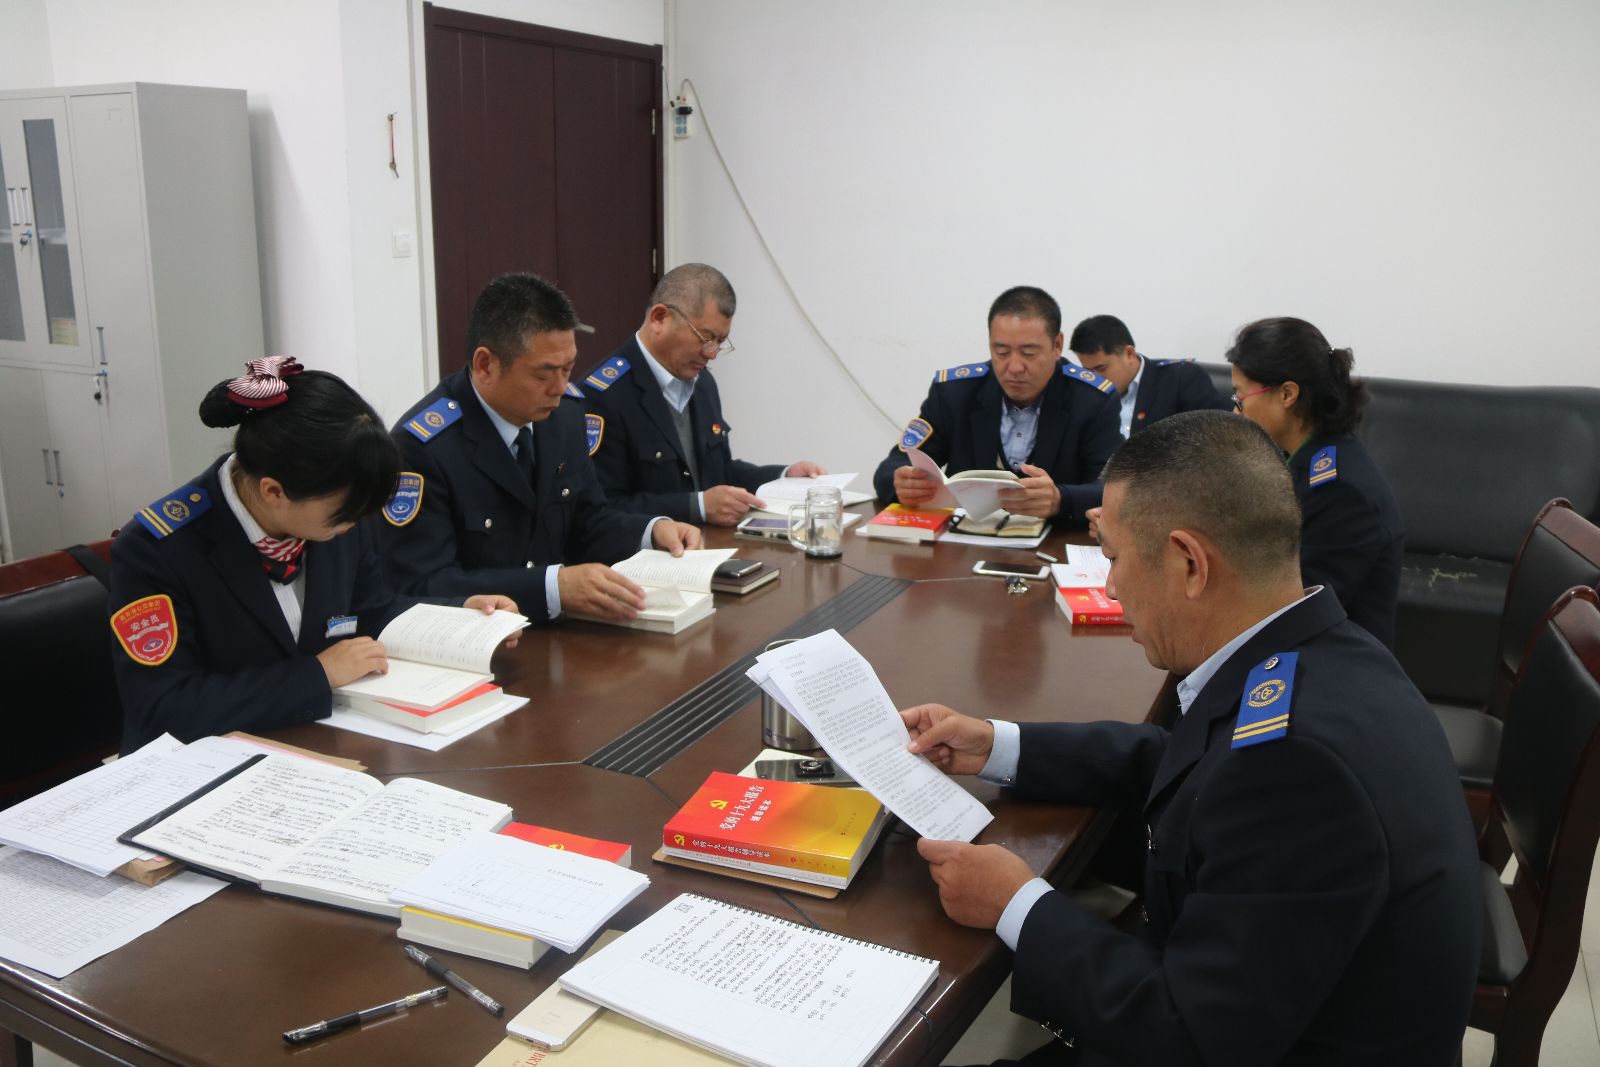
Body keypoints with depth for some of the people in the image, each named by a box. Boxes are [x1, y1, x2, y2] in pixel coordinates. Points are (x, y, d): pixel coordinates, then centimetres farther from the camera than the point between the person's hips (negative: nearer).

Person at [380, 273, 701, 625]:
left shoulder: (565, 410, 0)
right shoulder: (421, 446, -17)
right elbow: (424, 587, -21)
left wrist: (653, 530, -7)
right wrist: (555, 586, -31)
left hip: (554, 633, 5)